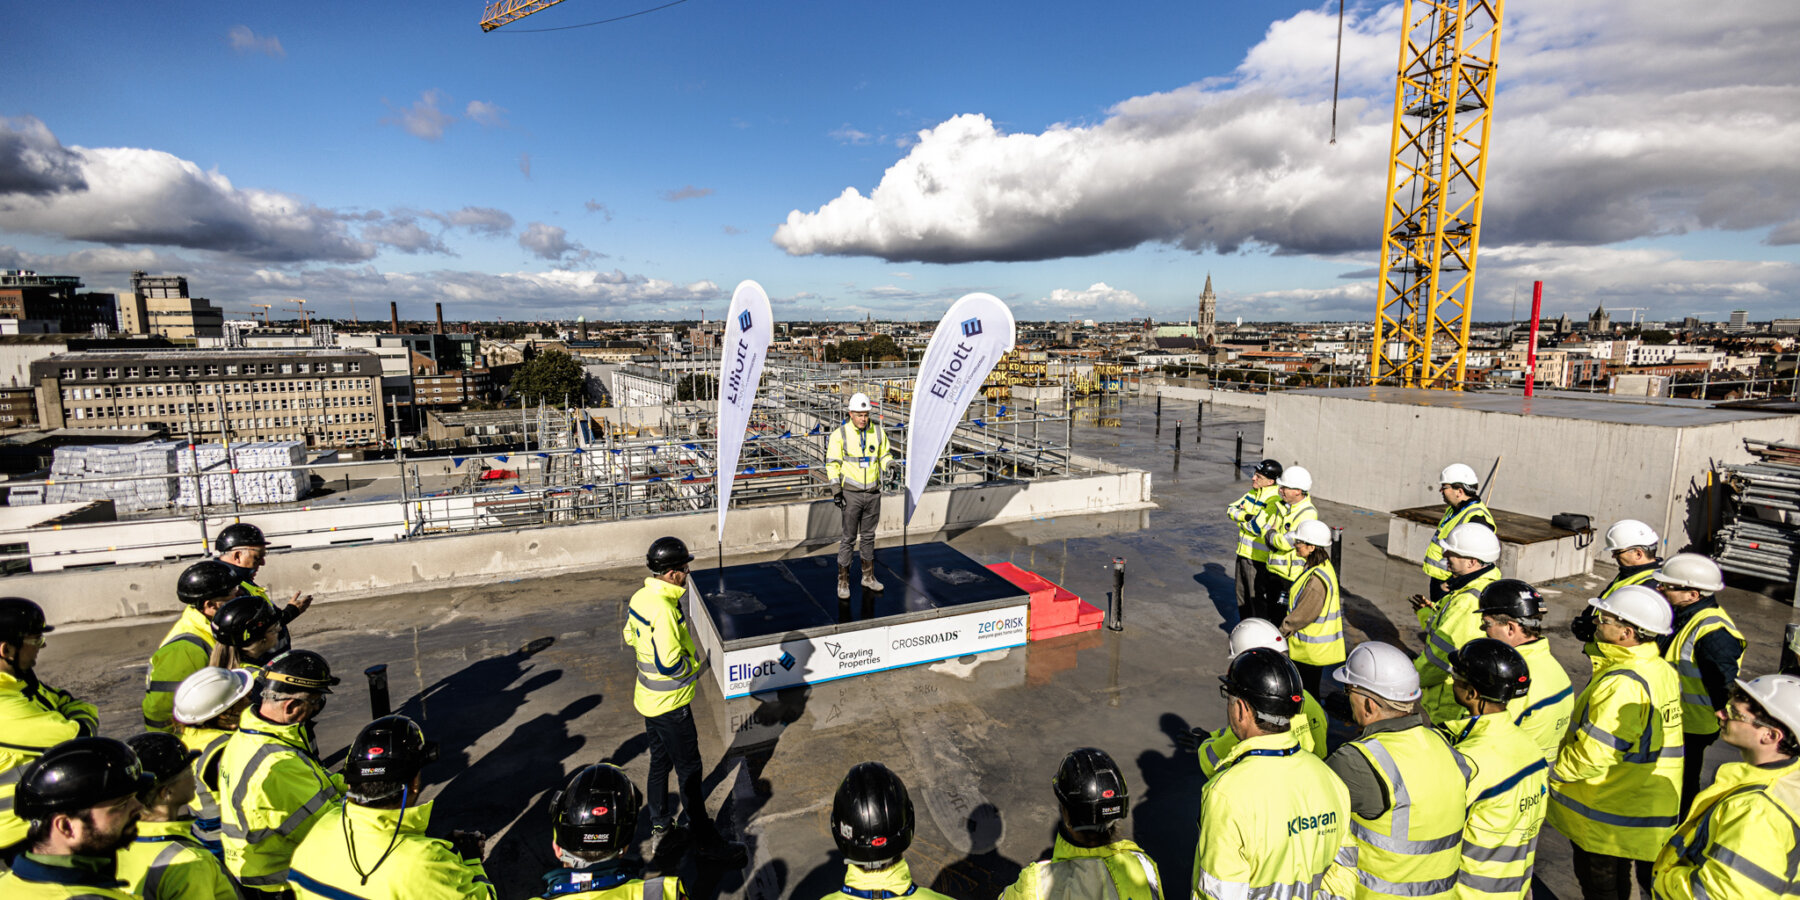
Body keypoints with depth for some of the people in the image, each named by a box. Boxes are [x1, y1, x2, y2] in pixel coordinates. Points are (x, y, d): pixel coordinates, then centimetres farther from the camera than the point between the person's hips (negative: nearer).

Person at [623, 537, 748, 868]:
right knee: (689, 771, 4)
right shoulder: (664, 610, -32)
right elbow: (670, 665, -31)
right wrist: (697, 663, -14)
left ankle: (659, 825, 41)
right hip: (670, 704, -9)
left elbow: (631, 636, 14)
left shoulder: (640, 597, -3)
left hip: (649, 698, 9)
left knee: (660, 761, 24)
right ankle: (708, 843, 17)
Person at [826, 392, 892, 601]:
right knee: (849, 538, 0)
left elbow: (885, 455, 14)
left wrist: (889, 465, -9)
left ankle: (868, 576, 27)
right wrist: (836, 490, -11)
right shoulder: (840, 434, -8)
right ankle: (843, 582, 11)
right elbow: (832, 463, -6)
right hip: (851, 493, -4)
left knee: (868, 536, 15)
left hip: (873, 493, 4)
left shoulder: (878, 432, 2)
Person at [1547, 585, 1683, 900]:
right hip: (1644, 802, 9)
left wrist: (1553, 771, -12)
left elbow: (1594, 754, -28)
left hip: (1605, 813, -9)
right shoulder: (1663, 671, 0)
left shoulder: (1622, 683, -31)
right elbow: (1646, 737, 12)